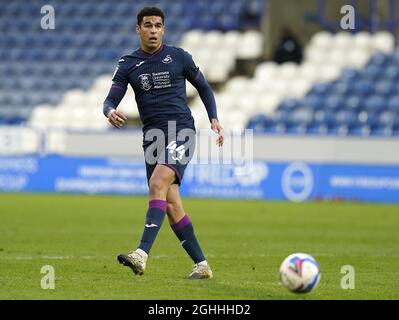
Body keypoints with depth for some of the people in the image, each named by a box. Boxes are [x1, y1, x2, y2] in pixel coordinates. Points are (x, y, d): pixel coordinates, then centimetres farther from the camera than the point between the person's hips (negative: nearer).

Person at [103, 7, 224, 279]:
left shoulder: (179, 57, 5)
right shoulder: (128, 65, 9)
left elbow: (203, 87, 17)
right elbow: (110, 101, 3)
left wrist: (214, 119, 5)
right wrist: (111, 112, -21)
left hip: (181, 131, -4)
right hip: (153, 137, 4)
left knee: (158, 183, -26)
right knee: (171, 205, 2)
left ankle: (142, 254, -37)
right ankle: (202, 265, 10)